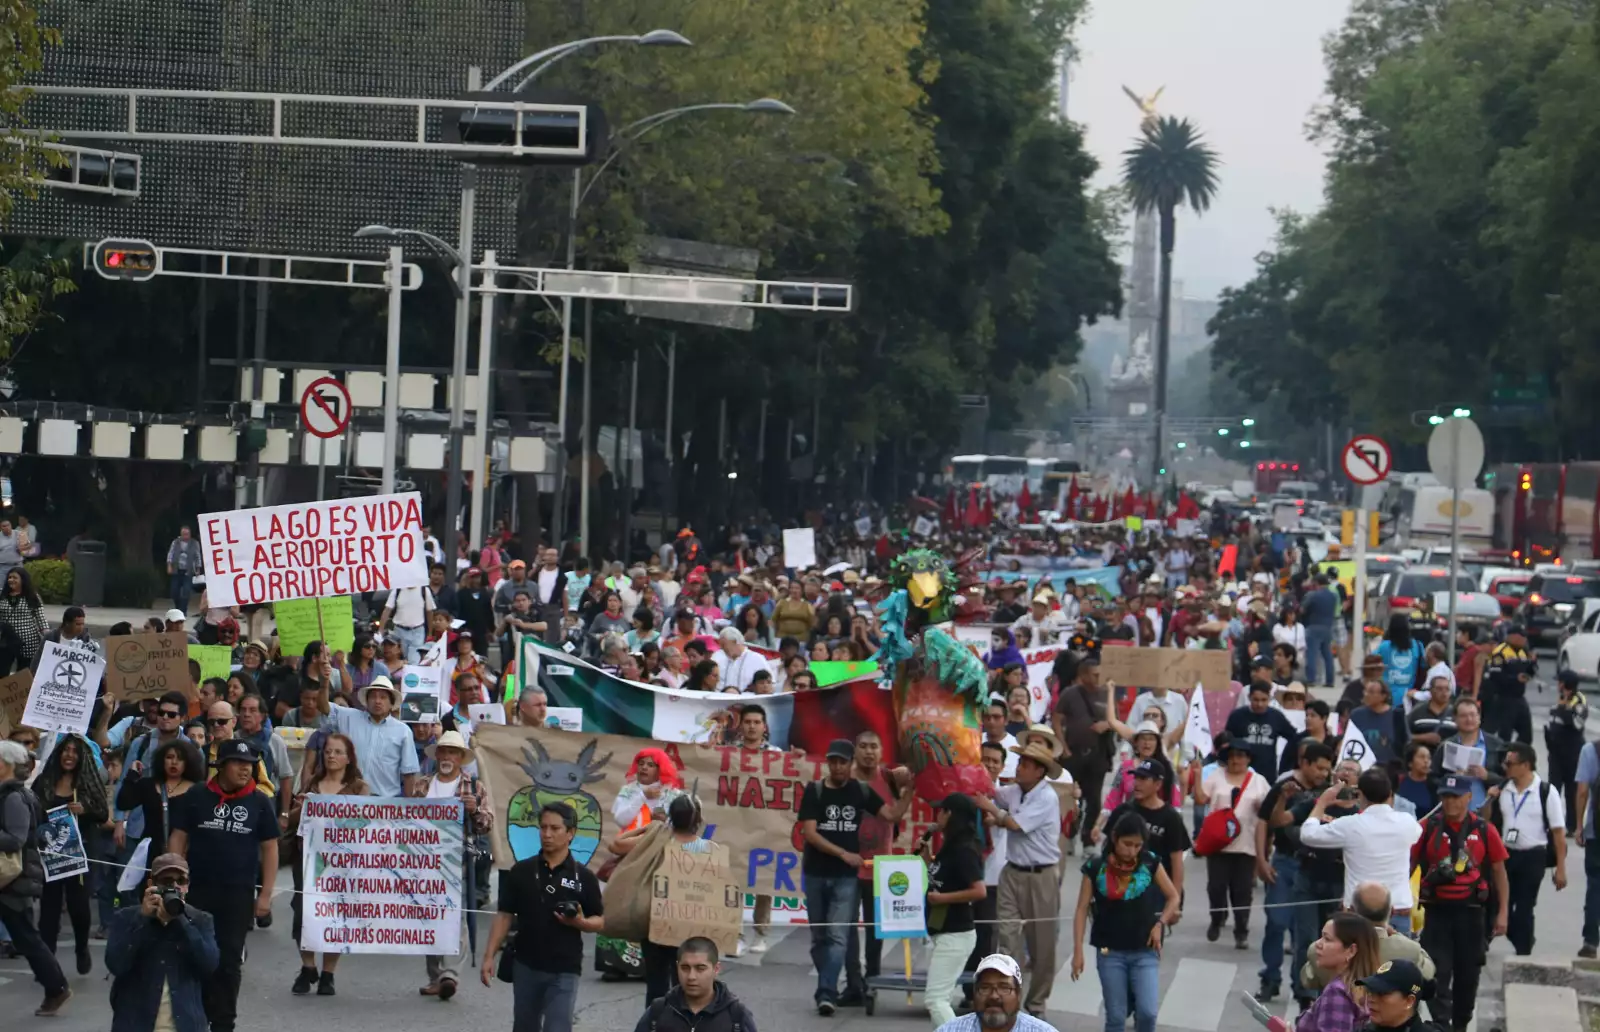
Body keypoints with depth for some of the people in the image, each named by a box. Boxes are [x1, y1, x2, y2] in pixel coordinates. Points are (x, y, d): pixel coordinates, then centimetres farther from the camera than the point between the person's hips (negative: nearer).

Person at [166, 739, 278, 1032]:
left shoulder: (259, 803, 4)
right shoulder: (195, 798, 1)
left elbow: (269, 848, 6)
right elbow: (178, 839, 4)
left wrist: (265, 894, 0)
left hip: (239, 894, 0)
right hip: (197, 889, 0)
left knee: (229, 959, 4)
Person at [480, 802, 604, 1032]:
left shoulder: (583, 877, -2)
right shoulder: (521, 871, 1)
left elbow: (600, 921, 4)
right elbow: (505, 916, 5)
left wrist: (580, 922, -18)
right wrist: (489, 956, -1)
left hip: (564, 970, -3)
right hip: (526, 965, 3)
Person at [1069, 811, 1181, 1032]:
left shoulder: (1150, 863, -4)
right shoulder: (1096, 868, -6)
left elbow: (1173, 896, 8)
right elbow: (1082, 909, -2)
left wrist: (1160, 923, -7)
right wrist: (1078, 950, -7)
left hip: (1145, 951, 0)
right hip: (1110, 952, 0)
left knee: (1147, 1012, -12)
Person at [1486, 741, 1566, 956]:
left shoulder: (1546, 791, -9)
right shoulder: (1502, 790, 5)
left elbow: (1558, 831, -8)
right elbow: (1487, 823, 13)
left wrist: (1560, 868, -11)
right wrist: (1490, 801, -6)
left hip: (1533, 857, -5)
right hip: (1506, 854, 5)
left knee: (1524, 909, -1)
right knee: (1501, 906, 5)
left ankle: (1523, 954, 11)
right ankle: (1523, 942, 29)